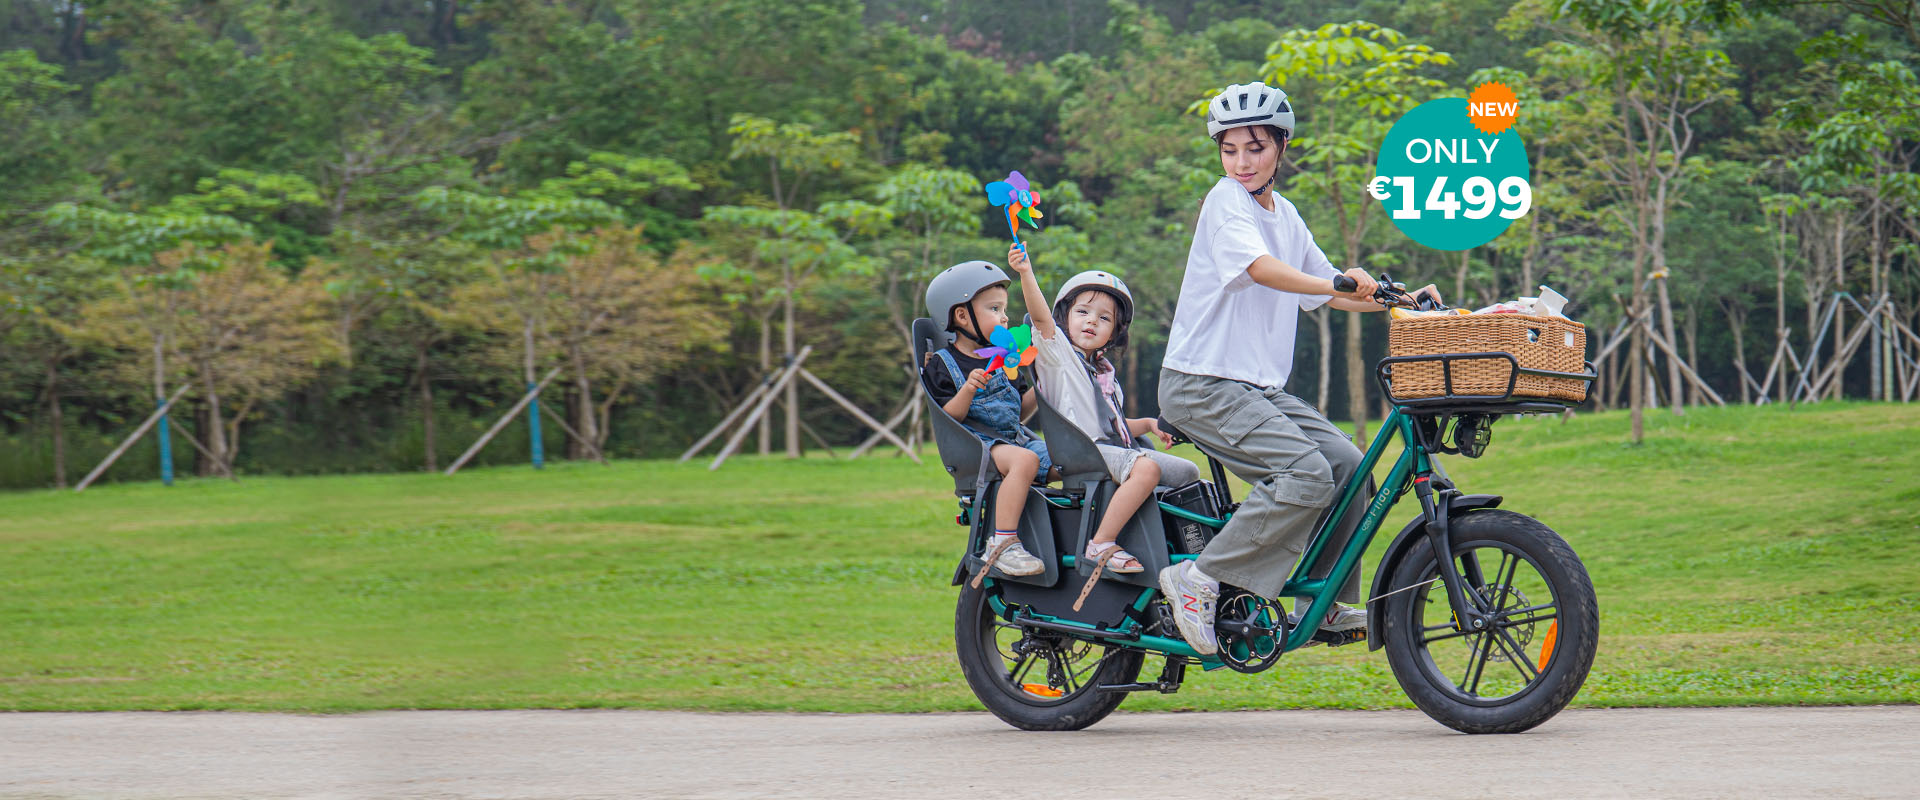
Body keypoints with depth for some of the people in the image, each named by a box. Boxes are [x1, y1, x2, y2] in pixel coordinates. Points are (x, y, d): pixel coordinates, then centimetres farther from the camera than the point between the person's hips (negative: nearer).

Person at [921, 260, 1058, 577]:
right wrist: (968, 390, -26)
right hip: (976, 442, -7)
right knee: (1025, 460, -38)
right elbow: (947, 418, -9)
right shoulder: (942, 365, 0)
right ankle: (1002, 543, -41)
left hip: (1014, 437, 7)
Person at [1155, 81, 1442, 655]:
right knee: (1306, 474, -22)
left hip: (1258, 386, 8)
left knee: (1346, 463, 0)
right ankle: (1199, 580, -15)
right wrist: (1337, 282, -44)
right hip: (1203, 384, -8)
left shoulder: (1284, 214, 14)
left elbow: (1327, 292, 21)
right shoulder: (1226, 202, -11)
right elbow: (1259, 266, -29)